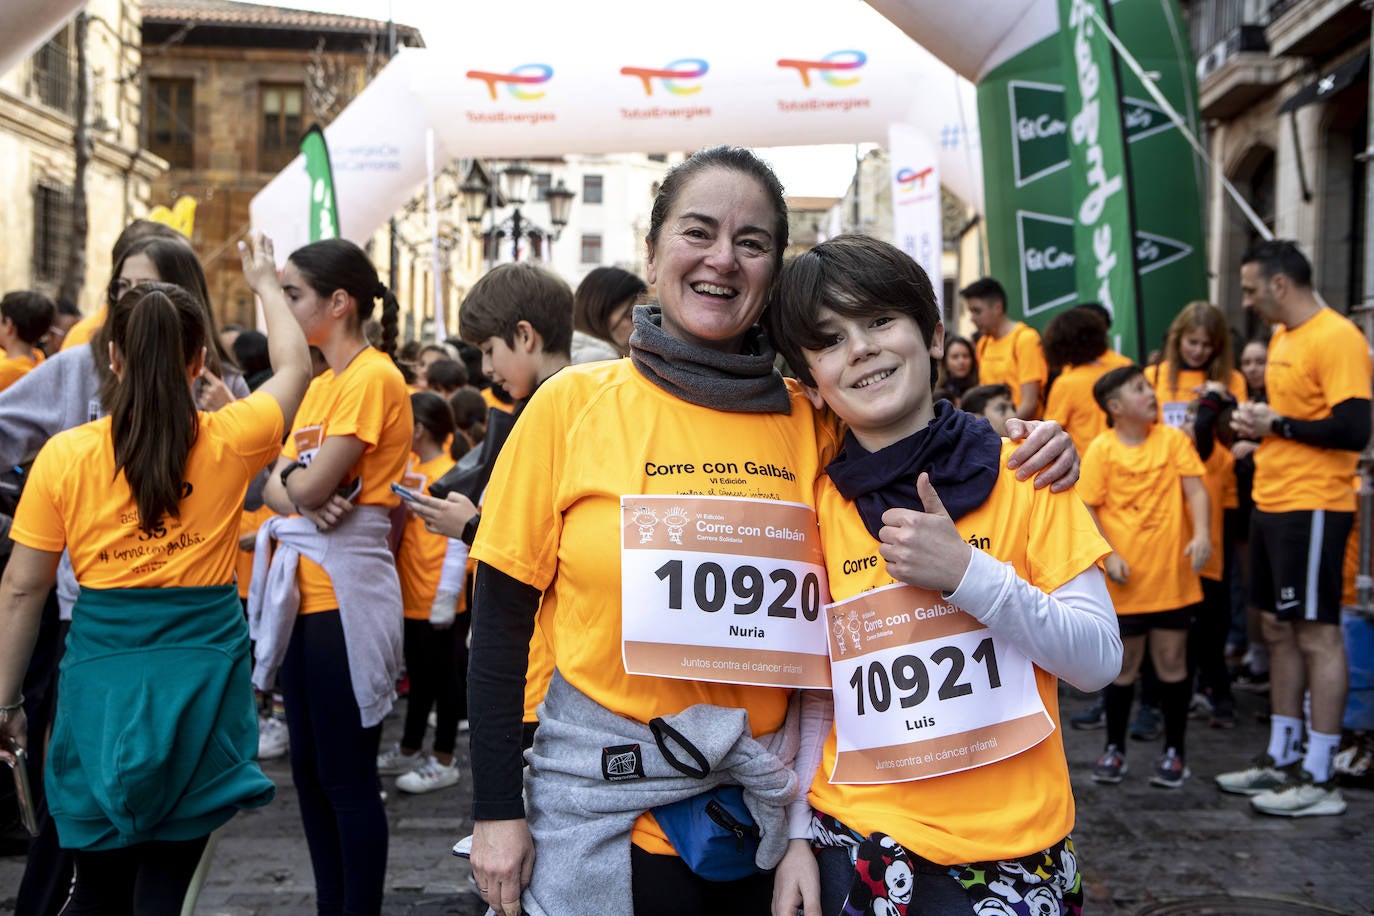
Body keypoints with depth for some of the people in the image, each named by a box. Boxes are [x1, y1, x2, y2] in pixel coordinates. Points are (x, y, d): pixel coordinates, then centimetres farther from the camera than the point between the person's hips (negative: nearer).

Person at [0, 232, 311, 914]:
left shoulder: (64, 455, -4)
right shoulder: (228, 442, -3)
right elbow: (294, 366, 17)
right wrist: (265, 284, 32)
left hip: (102, 680, 0)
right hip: (199, 681, 0)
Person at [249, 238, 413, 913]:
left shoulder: (373, 378, -12)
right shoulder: (318, 385, 15)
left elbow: (312, 484, -18)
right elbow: (275, 484, 8)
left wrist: (295, 480, 3)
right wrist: (297, 498, -13)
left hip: (344, 596, -9)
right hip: (300, 590, 9)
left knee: (346, 779, -1)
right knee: (308, 769, 14)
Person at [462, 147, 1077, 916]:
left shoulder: (811, 422, 0)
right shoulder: (573, 404, -6)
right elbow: (503, 616, -3)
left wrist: (1020, 461, -7)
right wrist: (497, 809, -5)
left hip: (770, 793, 3)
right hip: (605, 798, -2)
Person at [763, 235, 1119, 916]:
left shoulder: (1022, 473, -5)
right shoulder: (819, 505, 0)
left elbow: (1100, 661, -9)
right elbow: (816, 686, 7)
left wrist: (968, 573, -21)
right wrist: (797, 833, 0)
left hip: (1014, 849, -1)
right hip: (860, 844, 1)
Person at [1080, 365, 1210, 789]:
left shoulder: (1173, 440, 2)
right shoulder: (1102, 449, -4)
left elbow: (1195, 488, -4)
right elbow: (1087, 508, -4)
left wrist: (1202, 534, -20)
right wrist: (1107, 555, -15)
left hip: (1171, 575, 1)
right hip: (1125, 579, -1)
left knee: (1171, 662, 6)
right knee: (1124, 665, 9)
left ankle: (1174, 751, 20)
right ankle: (1114, 748, 24)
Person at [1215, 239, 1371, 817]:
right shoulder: (1282, 338, 15)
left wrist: (1278, 425, -15)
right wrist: (1255, 426, 6)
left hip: (1313, 509, -10)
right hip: (1271, 503, 10)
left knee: (1316, 635, -4)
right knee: (1278, 631, 14)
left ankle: (1318, 779, 3)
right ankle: (1281, 759, 25)